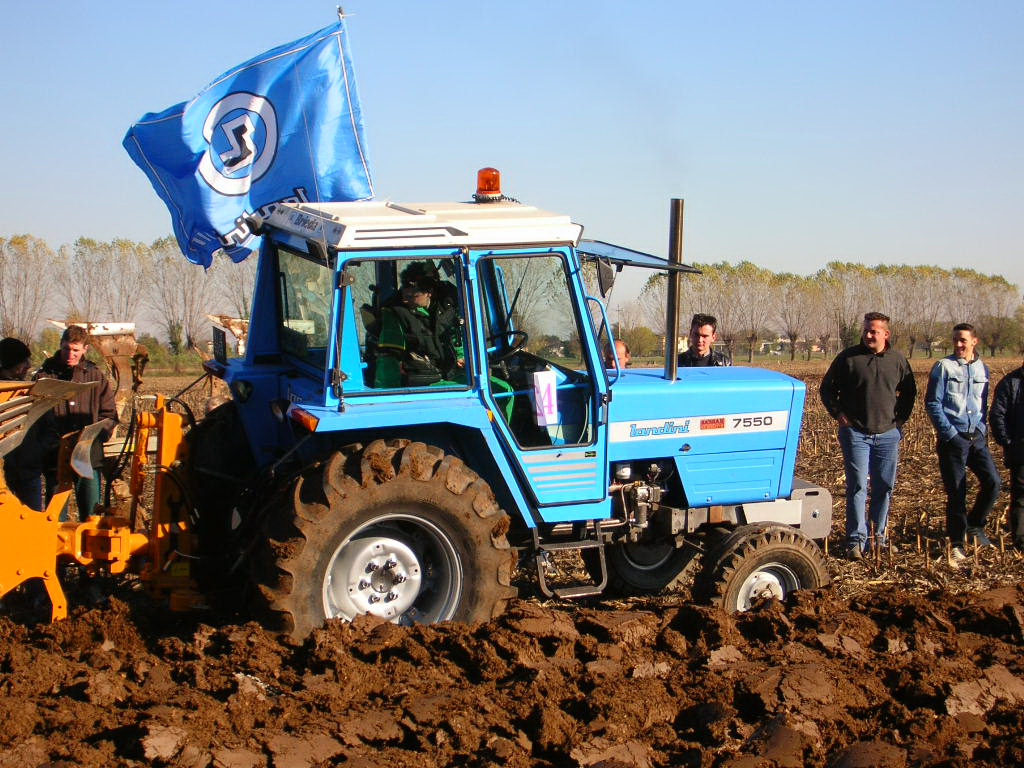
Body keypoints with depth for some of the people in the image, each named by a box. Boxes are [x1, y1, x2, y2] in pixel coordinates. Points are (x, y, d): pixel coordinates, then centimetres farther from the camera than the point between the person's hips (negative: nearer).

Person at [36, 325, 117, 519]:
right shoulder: (45, 375, 4)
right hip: (55, 458, -1)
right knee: (56, 516, 2)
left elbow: (109, 414, 11)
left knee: (91, 514, 6)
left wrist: (97, 434, -8)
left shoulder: (96, 376, 8)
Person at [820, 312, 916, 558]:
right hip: (856, 433, -3)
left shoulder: (897, 360, 5)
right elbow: (827, 388, 6)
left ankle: (879, 534, 20)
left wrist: (900, 418, 8)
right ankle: (856, 540, -4)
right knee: (857, 486, -7)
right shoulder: (849, 357, -3)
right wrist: (838, 413, -3)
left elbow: (909, 391, 19)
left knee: (884, 487, 8)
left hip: (888, 434, 3)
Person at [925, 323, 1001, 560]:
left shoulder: (982, 369, 10)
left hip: (977, 437, 4)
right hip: (953, 439, -4)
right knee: (956, 492, -1)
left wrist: (983, 430, 6)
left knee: (992, 481, -8)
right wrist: (949, 433, -11)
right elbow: (932, 403, -5)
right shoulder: (944, 367, -4)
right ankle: (957, 542, 11)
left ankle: (975, 525, 15)